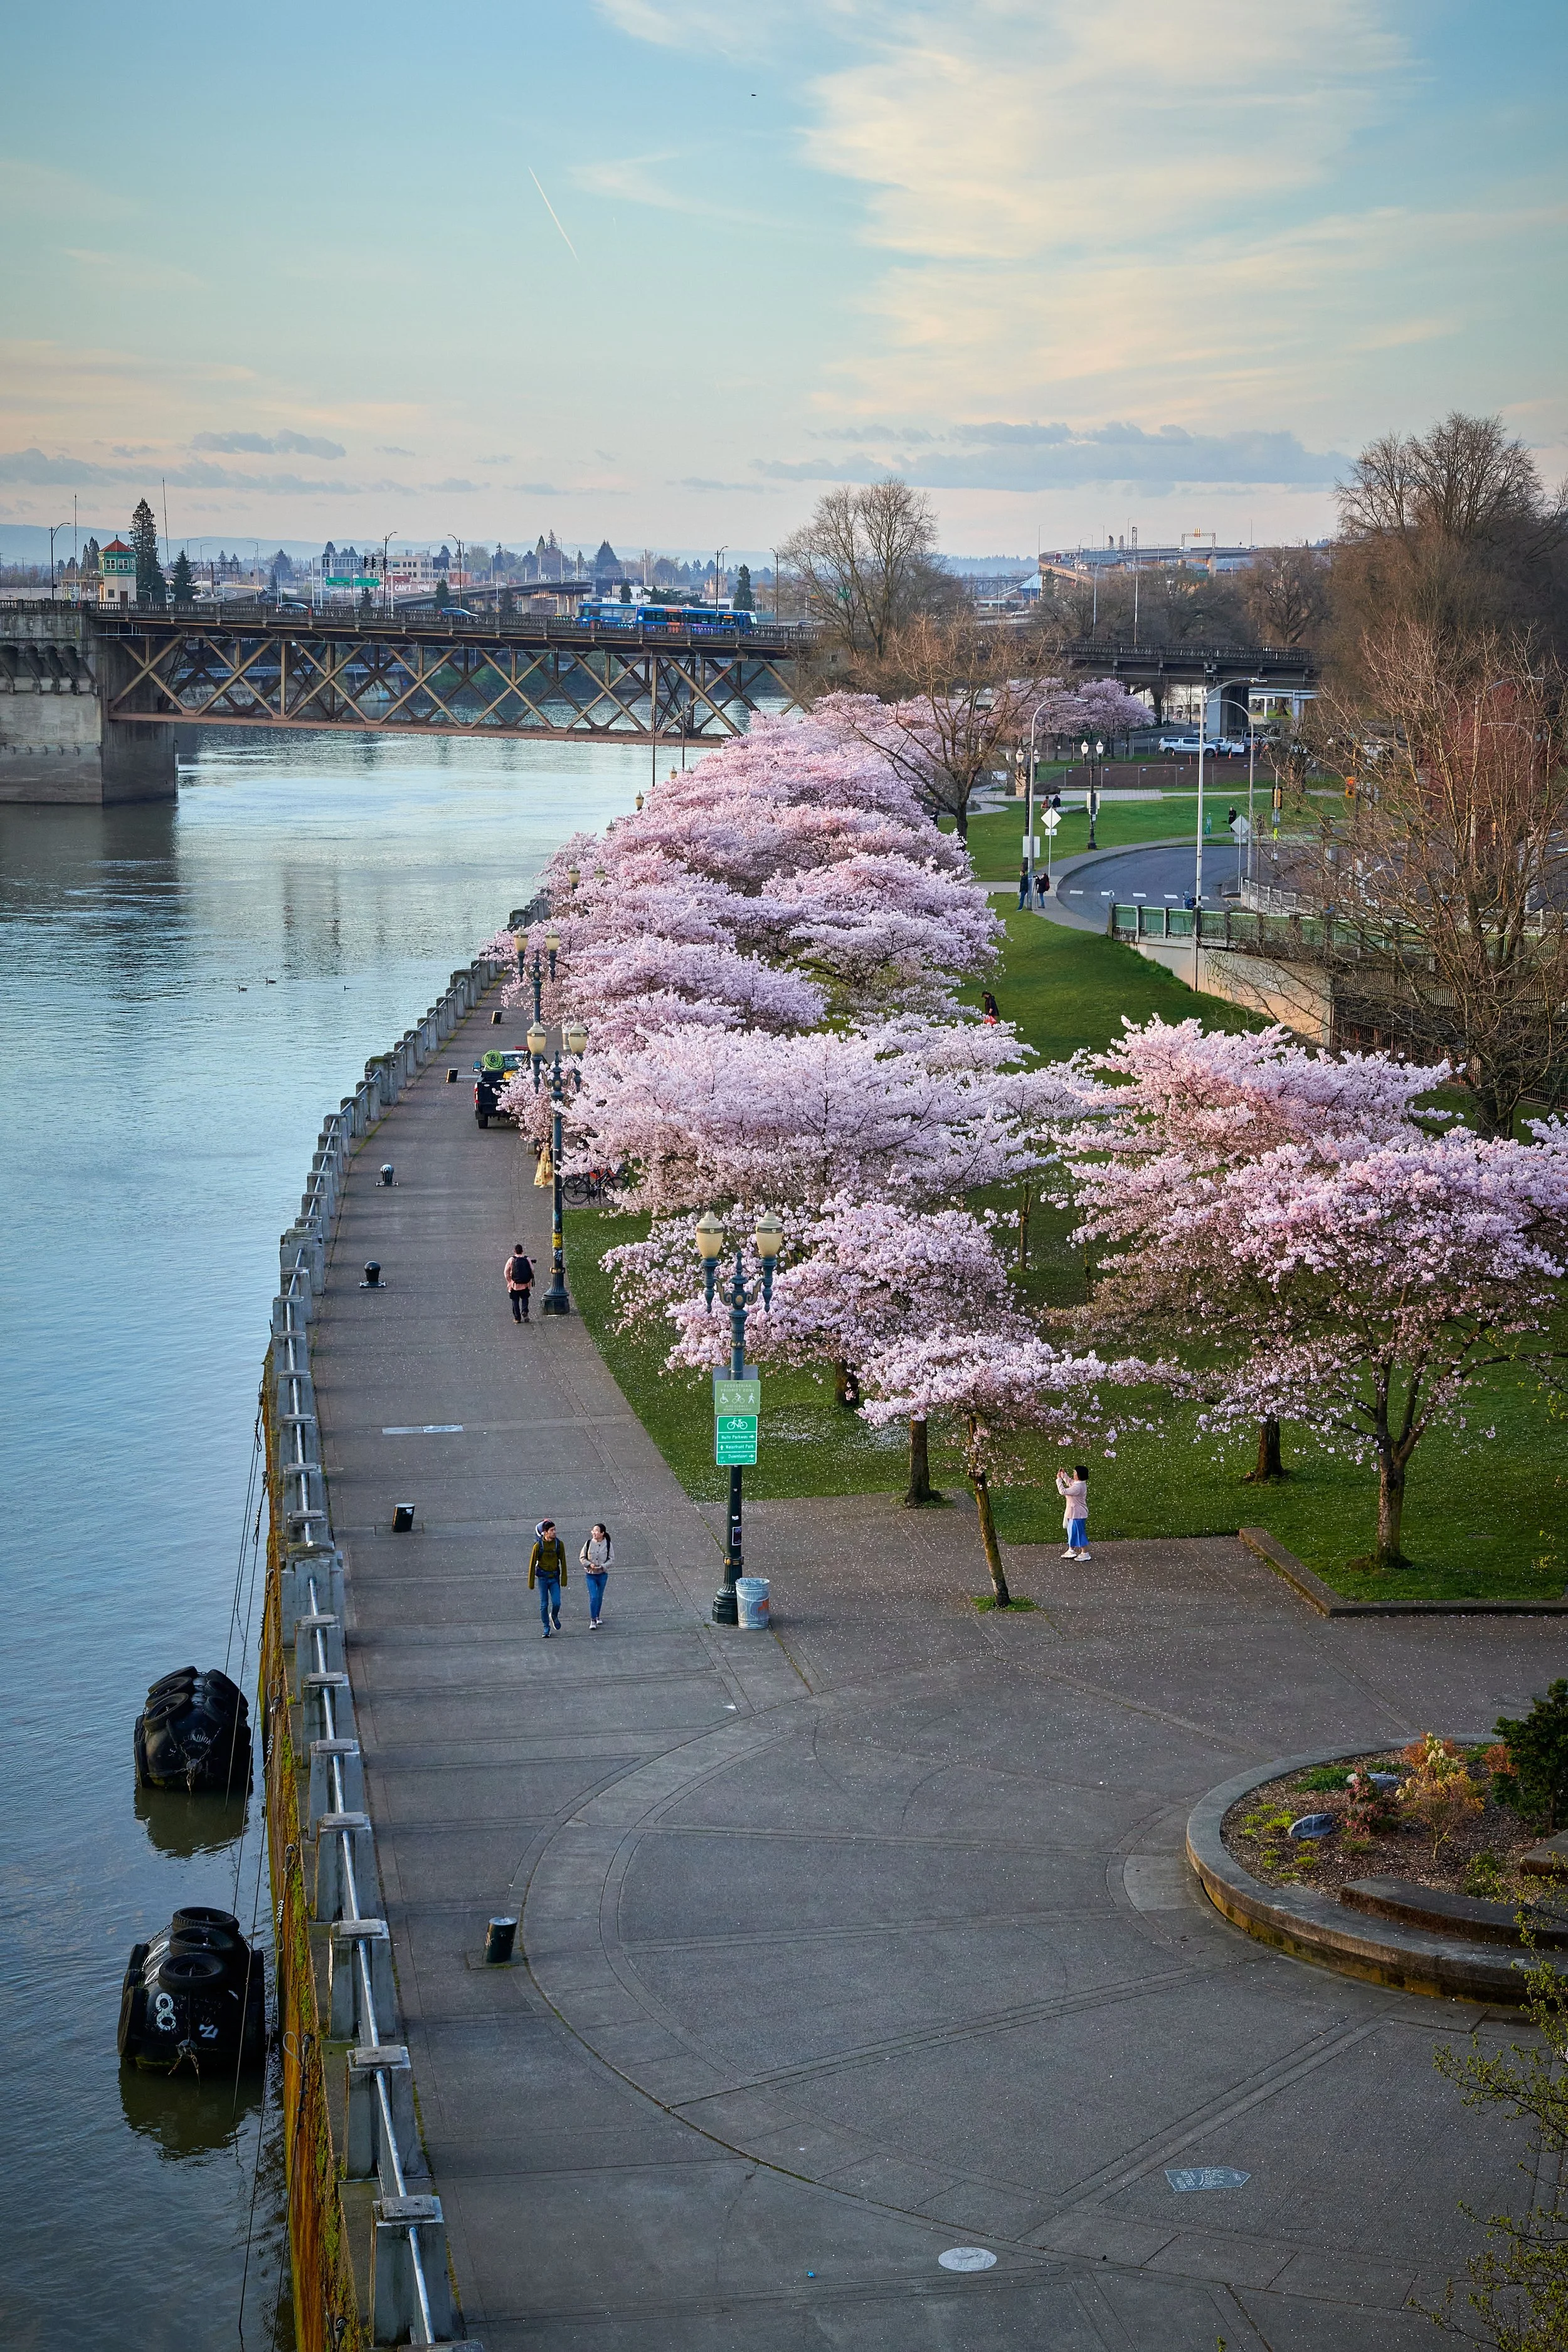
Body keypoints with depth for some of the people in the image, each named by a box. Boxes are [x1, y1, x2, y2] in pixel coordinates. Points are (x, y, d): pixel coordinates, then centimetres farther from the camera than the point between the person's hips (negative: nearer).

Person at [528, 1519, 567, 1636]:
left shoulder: (559, 1544, -4)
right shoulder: (538, 1546, -9)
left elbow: (563, 1562, 2)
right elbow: (532, 1564, -4)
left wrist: (564, 1580, -1)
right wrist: (531, 1583, -3)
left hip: (555, 1578, 1)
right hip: (542, 1577, -1)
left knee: (557, 1603, -7)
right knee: (544, 1605, 3)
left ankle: (554, 1616, 26)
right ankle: (546, 1628, 16)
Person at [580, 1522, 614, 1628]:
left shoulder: (608, 1544, -8)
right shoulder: (589, 1543, -8)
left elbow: (611, 1560, -4)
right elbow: (582, 1557, 1)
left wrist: (602, 1567, -19)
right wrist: (589, 1565, -16)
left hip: (603, 1574, 1)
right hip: (590, 1574, -1)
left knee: (600, 1596, 15)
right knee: (593, 1597, -9)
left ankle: (597, 1616, 34)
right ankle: (593, 1620, -1)